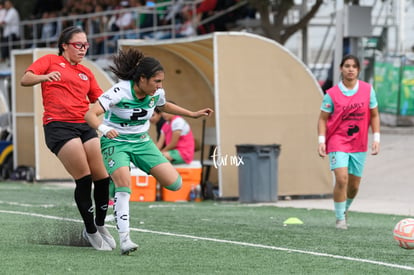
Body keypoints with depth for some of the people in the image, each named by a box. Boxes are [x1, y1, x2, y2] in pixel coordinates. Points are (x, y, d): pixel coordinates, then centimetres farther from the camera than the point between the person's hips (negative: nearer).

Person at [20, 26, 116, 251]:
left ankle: (99, 225, 16)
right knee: (84, 178, -13)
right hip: (58, 125, -6)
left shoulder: (86, 73, 23)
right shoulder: (51, 61, 9)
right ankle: (91, 232, -1)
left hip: (85, 126, 6)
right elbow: (25, 80, -4)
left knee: (103, 178, -4)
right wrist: (44, 77, -24)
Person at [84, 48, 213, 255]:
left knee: (174, 183, -9)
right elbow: (90, 114, -32)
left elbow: (164, 106, 20)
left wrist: (194, 114, 20)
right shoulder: (119, 92, -24)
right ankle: (124, 238, -26)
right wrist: (103, 128, -51)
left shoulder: (157, 93, -7)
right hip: (115, 142, -5)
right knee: (123, 184, -31)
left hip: (141, 141, 5)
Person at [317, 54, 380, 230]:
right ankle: (340, 219, -7)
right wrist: (321, 140, -12)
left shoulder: (368, 90, 1)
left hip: (359, 145, 3)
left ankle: (345, 210, 38)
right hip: (338, 142, -3)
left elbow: (374, 115, 8)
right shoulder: (332, 94, -6)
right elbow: (323, 118, -1)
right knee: (342, 179, -19)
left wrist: (376, 138, 1)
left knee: (354, 185, 9)